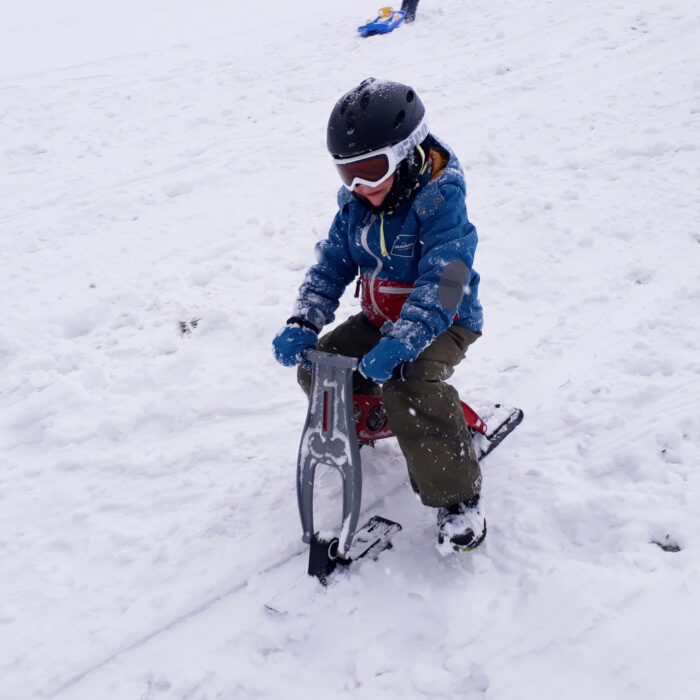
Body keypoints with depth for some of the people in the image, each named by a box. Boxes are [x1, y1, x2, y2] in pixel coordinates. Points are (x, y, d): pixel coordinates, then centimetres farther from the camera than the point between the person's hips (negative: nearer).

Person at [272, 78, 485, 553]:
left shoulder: (440, 202, -24)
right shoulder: (356, 202, -1)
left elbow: (442, 285, -33)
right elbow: (331, 263, 1)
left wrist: (399, 344, -46)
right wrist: (303, 325, -15)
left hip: (443, 323, -7)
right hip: (380, 318, 7)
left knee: (407, 384, -34)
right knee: (318, 369, -6)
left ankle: (458, 499, -19)